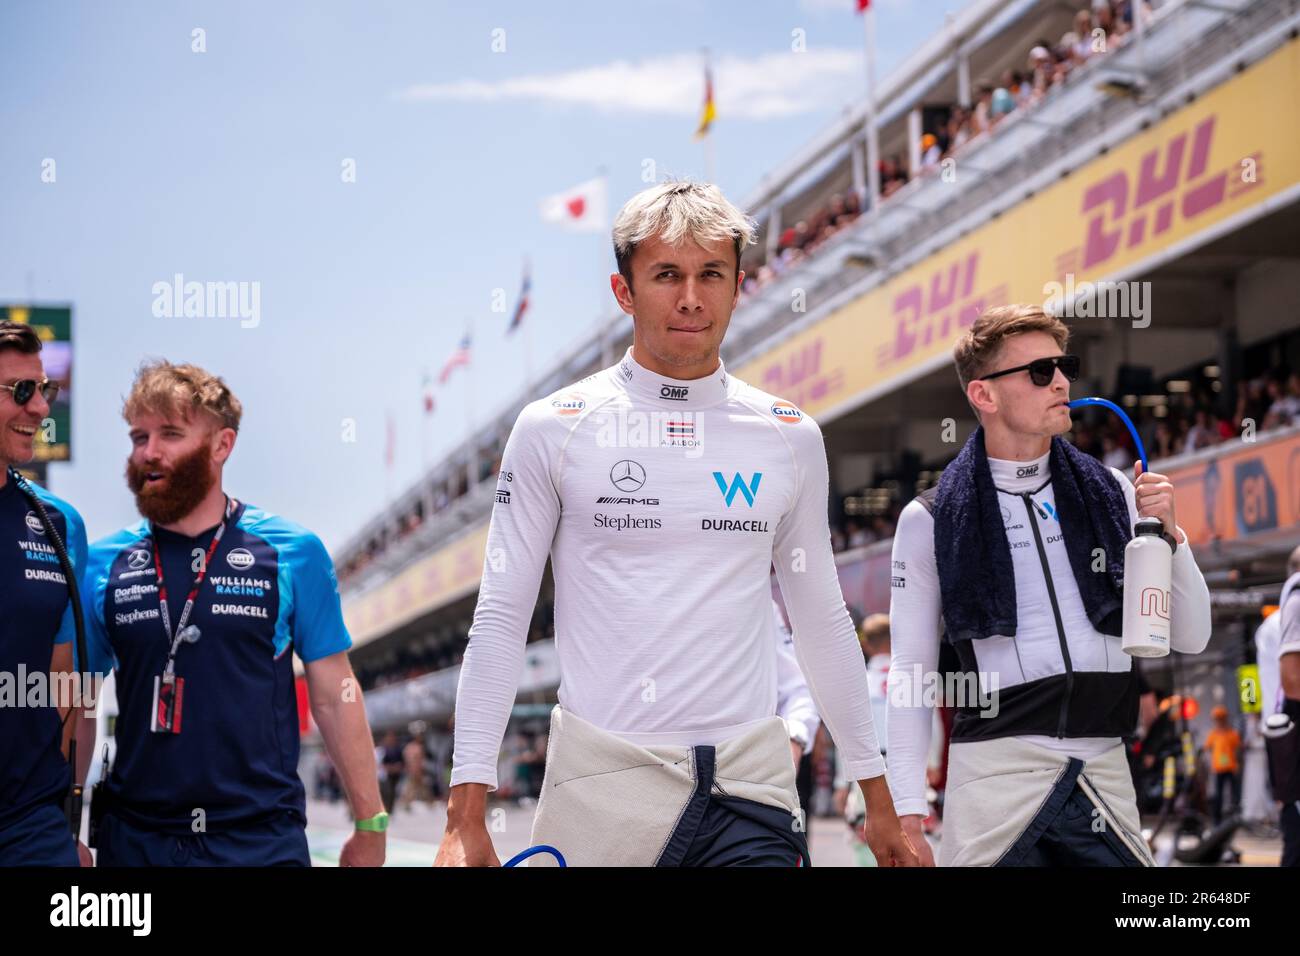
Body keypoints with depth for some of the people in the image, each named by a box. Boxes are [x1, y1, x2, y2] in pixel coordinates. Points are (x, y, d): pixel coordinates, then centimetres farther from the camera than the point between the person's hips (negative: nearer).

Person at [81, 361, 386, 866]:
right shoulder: (104, 565, 4)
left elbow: (334, 695, 0)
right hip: (136, 840, 2)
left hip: (265, 839, -2)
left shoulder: (293, 553, -1)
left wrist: (370, 824, -2)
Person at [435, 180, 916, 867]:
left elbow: (822, 623, 15)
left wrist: (878, 798, 15)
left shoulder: (791, 437, 9)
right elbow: (500, 620, 0)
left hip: (750, 783, 2)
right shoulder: (552, 429, 0)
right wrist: (466, 816, -7)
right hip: (601, 781, -2)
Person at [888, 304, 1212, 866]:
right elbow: (911, 674, 4)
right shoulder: (931, 520, 3)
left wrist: (1166, 533, -3)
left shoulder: (1108, 494, 10)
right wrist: (908, 811, -3)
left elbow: (1190, 639, 12)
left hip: (1104, 770, 3)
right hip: (995, 768, -3)